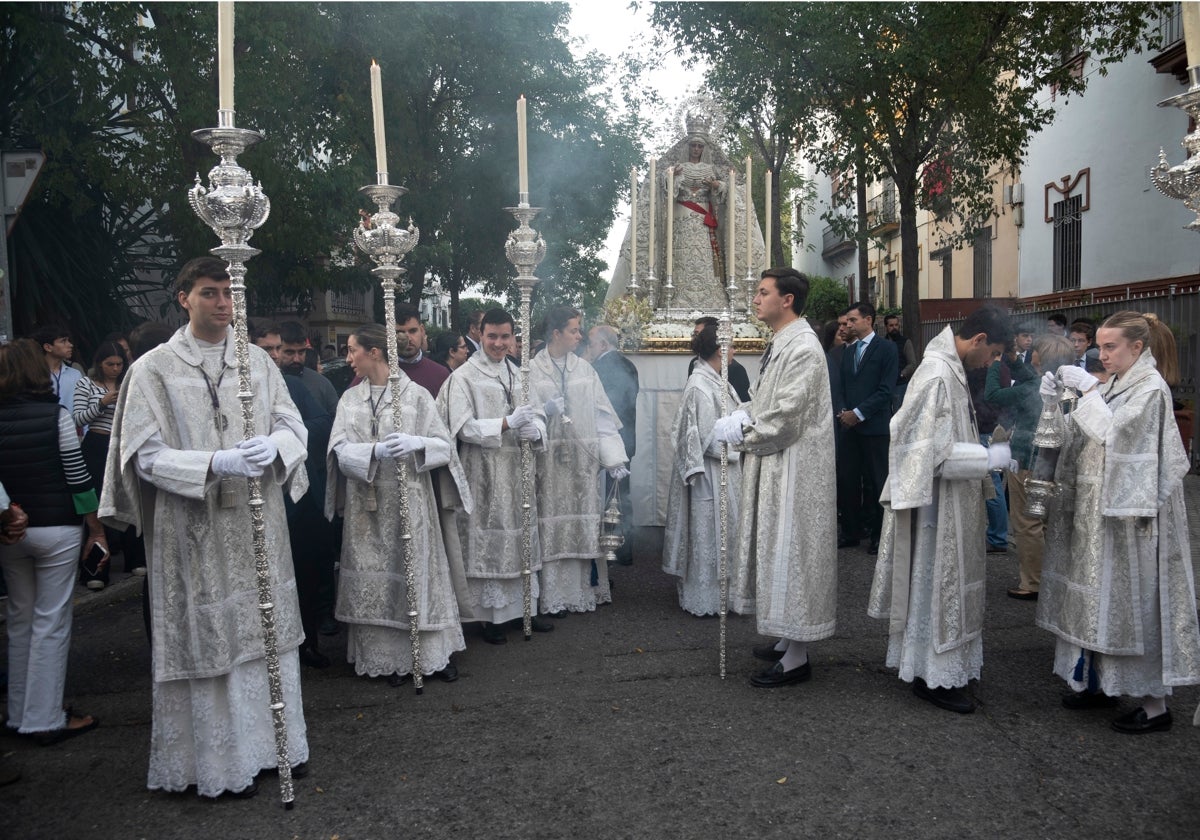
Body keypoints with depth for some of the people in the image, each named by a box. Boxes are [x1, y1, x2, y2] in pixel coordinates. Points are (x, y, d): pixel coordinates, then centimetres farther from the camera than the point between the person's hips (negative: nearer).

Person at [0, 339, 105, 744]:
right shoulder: (55, 415, -11)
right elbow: (78, 478, -9)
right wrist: (97, 529, -1)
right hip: (57, 530, -4)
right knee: (51, 623, 2)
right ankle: (46, 719, 8)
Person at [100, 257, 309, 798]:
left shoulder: (258, 361, 7)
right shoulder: (153, 369, -3)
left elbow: (294, 426, 3)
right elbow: (147, 454, -9)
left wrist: (272, 446, -21)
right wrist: (217, 463, -23)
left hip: (259, 523, 4)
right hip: (194, 529, -3)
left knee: (269, 630, 10)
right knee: (209, 638, 4)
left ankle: (279, 741, 26)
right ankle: (225, 761, 19)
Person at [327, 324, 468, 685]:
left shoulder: (416, 394, -2)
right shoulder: (349, 399, 8)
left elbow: (444, 445, -5)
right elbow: (341, 449, -4)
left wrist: (416, 443, -25)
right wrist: (375, 451, -22)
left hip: (408, 499, -3)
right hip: (366, 503, 3)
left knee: (416, 572, 3)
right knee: (374, 579, 6)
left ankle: (434, 654, 17)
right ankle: (388, 657, 19)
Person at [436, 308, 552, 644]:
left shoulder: (519, 375, 12)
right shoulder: (464, 377, -5)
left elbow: (537, 415, 9)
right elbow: (463, 428, -14)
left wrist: (534, 429, -15)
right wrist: (507, 423, -24)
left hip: (517, 471, 5)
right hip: (483, 474, -5)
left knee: (522, 537, 11)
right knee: (486, 543, 0)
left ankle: (526, 607, 23)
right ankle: (490, 615, 11)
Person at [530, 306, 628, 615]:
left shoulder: (584, 369, 9)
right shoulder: (533, 370, 0)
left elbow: (603, 415, 5)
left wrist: (614, 458, -1)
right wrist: (546, 411, -23)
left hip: (584, 459, 3)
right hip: (550, 459, -3)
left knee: (585, 524, 6)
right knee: (553, 523, -1)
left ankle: (586, 588, 18)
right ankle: (554, 597, 7)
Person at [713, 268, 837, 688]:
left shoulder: (802, 348, -18)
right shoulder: (780, 344, 13)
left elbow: (786, 418, -22)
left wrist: (741, 433, -10)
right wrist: (740, 417, 1)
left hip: (793, 470, -10)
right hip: (774, 467, 10)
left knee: (790, 553, -2)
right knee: (777, 552, 16)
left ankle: (796, 658, 10)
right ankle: (788, 640, 30)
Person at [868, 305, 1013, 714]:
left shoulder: (947, 368, 8)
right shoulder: (938, 376, -23)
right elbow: (938, 453, -24)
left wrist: (983, 456, 12)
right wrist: (991, 457, -18)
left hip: (950, 502, 10)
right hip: (937, 504, -10)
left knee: (946, 584, 18)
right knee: (936, 584, 2)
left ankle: (939, 665, 31)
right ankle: (933, 676, 15)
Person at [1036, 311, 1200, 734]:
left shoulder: (1151, 388, -10)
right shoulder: (1113, 385, 13)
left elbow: (1114, 433, -21)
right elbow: (1080, 435, 9)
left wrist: (1088, 389, -17)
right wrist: (1056, 398, -3)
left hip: (1129, 512, -8)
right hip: (1098, 509, 8)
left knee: (1132, 598, -3)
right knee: (1100, 596, 12)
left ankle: (1154, 703, 7)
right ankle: (1101, 682, 24)